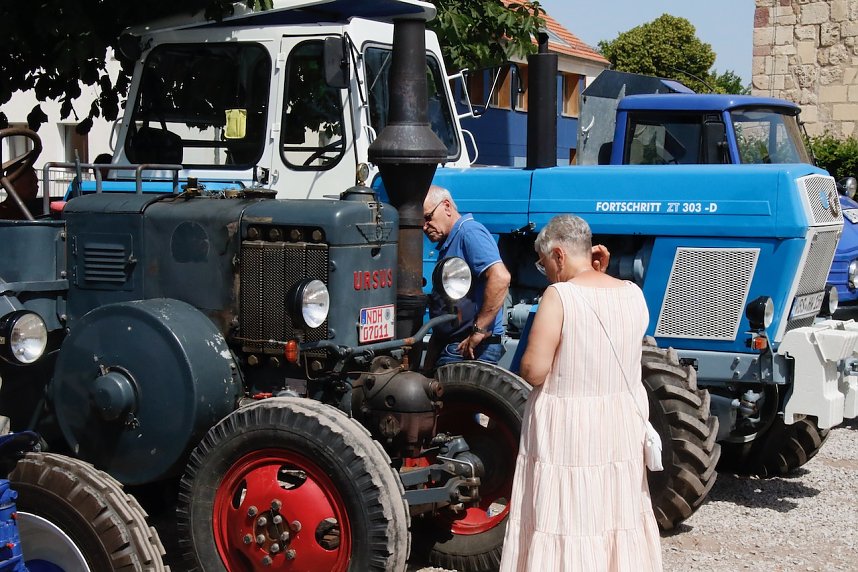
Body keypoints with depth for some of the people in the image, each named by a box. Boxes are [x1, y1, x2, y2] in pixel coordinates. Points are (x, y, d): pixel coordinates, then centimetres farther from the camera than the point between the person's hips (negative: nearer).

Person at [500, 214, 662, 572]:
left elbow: (533, 371, -18)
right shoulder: (634, 295, 2)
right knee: (618, 518, 18)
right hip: (620, 426, 6)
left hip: (566, 431, -6)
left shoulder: (559, 296, -16)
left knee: (563, 525, 4)